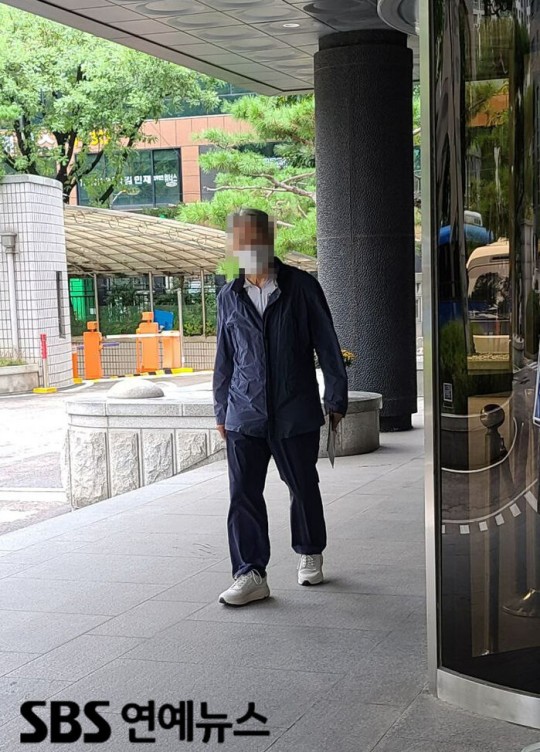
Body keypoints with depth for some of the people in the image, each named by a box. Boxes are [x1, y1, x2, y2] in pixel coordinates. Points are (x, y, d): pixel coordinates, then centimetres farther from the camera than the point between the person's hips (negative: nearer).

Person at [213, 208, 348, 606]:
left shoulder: (302, 287, -2)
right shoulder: (230, 297, 9)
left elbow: (327, 345, 1)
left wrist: (335, 400, 0)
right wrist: (222, 411, 17)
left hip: (296, 412, -2)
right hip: (245, 413, 2)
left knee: (304, 487, 12)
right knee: (244, 493, -4)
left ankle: (310, 554, 33)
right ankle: (251, 574, 1)